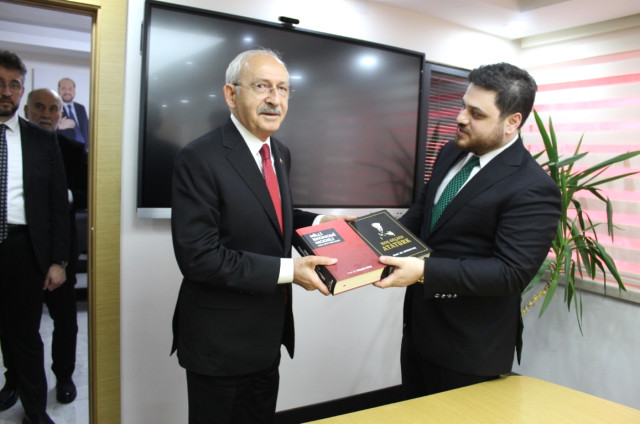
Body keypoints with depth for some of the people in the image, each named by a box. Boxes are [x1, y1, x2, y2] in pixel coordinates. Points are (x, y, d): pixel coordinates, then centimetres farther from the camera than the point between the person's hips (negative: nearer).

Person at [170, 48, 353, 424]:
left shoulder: (280, 153, 4)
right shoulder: (200, 159, -20)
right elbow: (198, 255, -25)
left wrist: (317, 223, -1)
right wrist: (288, 270, -26)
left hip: (268, 335, 7)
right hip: (220, 341, -7)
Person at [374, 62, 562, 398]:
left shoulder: (532, 189, -21)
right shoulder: (451, 153, 3)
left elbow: (512, 272, -26)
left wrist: (425, 271, -31)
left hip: (469, 348, -8)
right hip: (418, 326, 8)